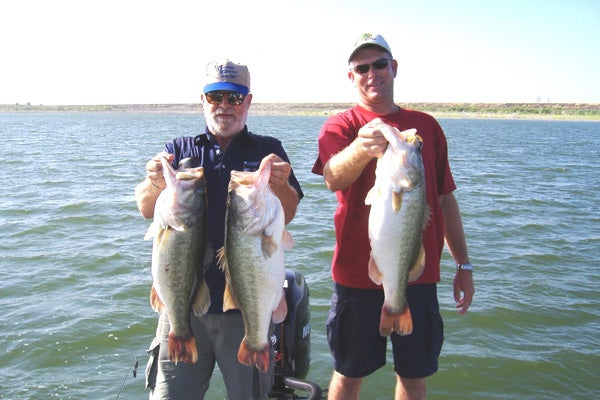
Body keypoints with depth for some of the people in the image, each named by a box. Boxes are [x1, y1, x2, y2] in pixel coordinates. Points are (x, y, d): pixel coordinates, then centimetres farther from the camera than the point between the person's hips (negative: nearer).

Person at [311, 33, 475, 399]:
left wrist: (464, 265, 12)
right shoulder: (340, 126, -3)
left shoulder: (426, 126, 8)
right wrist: (361, 148, -47)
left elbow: (445, 198, 12)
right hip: (359, 273, -3)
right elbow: (334, 177, -25)